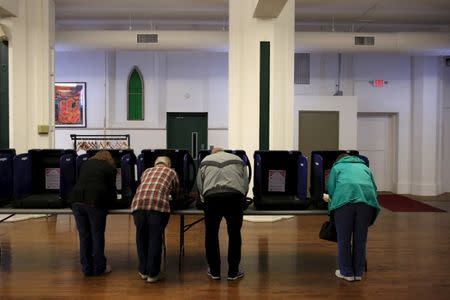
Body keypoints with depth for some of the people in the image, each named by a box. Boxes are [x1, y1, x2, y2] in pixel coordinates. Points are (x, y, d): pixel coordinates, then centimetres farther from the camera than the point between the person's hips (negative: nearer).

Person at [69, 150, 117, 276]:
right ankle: (99, 268, 15)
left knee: (83, 235, 11)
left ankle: (87, 268, 19)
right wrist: (112, 200, 35)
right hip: (95, 201, -4)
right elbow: (111, 189, 15)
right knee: (97, 235, 6)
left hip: (77, 199, 4)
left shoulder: (86, 164, 25)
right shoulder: (110, 168, 13)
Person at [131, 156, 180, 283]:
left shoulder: (146, 171, 32)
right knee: (155, 239, 7)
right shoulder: (171, 172, 25)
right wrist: (169, 198, 56)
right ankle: (153, 273, 13)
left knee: (142, 238, 16)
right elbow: (176, 193, 34)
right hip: (159, 205, -3)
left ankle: (143, 271, 27)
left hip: (138, 203, 3)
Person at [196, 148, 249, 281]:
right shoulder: (238, 160, 24)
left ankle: (214, 271, 21)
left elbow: (200, 185, 23)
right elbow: (246, 184, 22)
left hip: (211, 196, 0)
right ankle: (233, 272, 19)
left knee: (211, 234, 13)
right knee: (234, 234, 11)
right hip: (235, 196, 0)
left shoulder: (205, 161, 23)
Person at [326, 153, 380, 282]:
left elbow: (331, 189, 16)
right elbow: (374, 187, 29)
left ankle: (346, 272, 13)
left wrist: (334, 203, 32)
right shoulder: (364, 166, 34)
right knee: (360, 238, 12)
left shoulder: (337, 167, 27)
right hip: (367, 199, 3)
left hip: (345, 199, -3)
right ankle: (358, 272, 19)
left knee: (344, 239, 7)